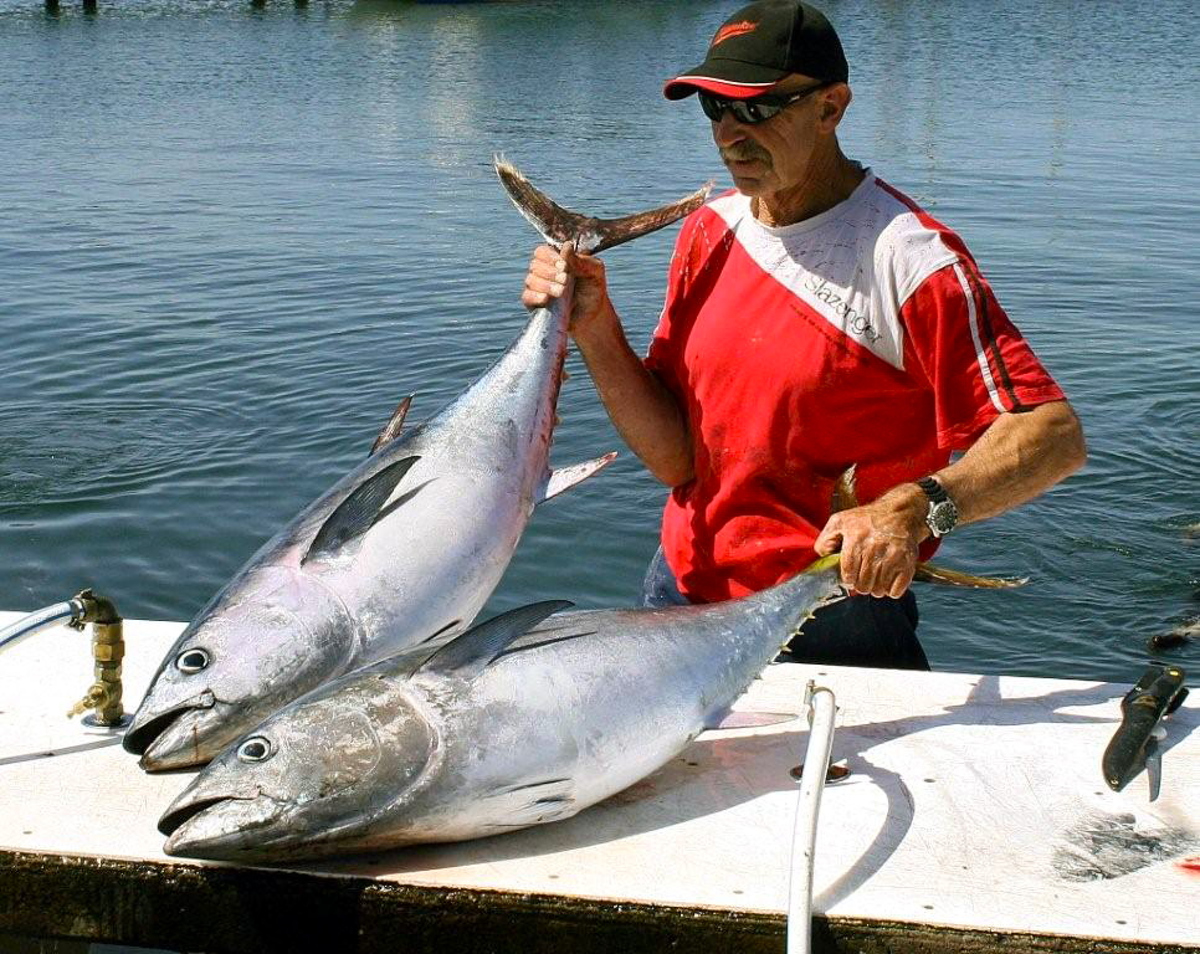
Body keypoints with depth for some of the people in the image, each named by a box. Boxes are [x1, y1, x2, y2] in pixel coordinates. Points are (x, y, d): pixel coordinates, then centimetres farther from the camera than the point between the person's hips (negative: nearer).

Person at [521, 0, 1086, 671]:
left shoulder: (907, 258, -19)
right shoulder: (708, 231, 3)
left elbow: (1055, 437, -26)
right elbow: (676, 458, -1)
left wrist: (915, 508, -40)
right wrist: (596, 330, -13)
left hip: (828, 632, -6)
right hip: (683, 593, 7)